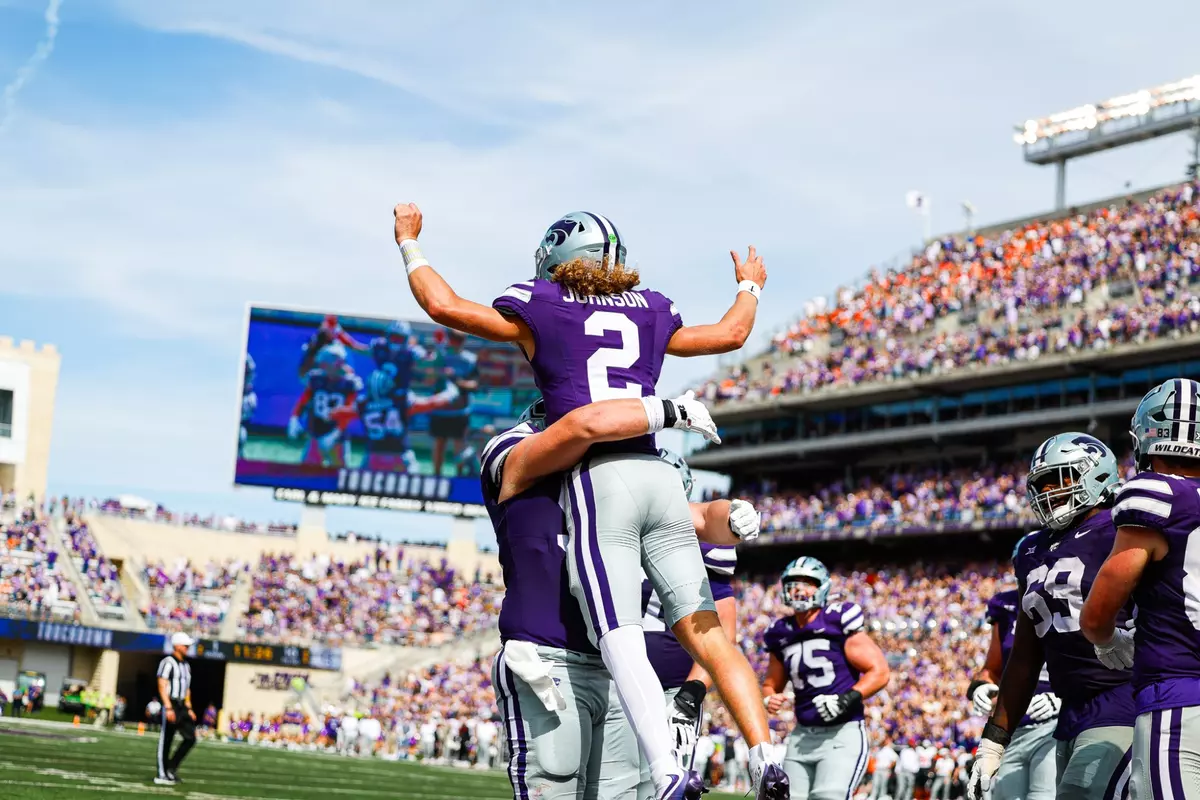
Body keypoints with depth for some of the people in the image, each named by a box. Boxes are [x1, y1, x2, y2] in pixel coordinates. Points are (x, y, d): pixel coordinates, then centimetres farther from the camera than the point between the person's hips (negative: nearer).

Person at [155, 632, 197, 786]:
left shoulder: (185, 665, 17)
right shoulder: (168, 662, -10)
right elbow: (162, 686, -16)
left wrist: (189, 709, 16)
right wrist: (168, 708, -22)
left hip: (182, 706, 8)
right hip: (171, 705, -8)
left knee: (190, 738, 1)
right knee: (165, 740, -2)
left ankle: (171, 768, 10)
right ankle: (162, 775, 4)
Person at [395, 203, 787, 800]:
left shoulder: (540, 307, 10)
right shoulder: (652, 311, 22)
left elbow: (443, 305, 12)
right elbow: (732, 333, 35)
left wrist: (408, 241, 28)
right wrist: (749, 286, 56)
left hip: (595, 478, -4)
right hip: (659, 479, 4)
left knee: (622, 644, -13)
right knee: (705, 634, 5)